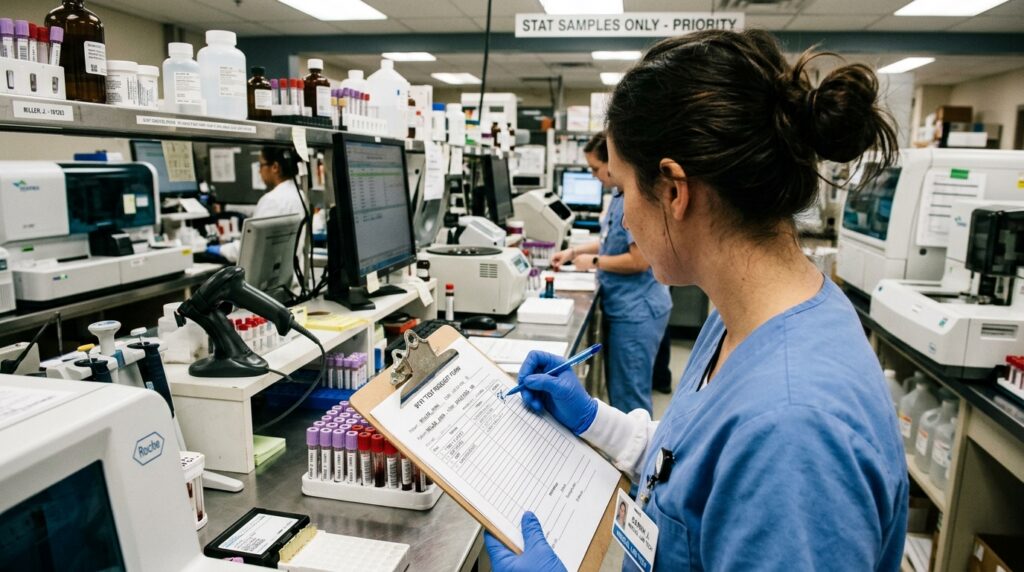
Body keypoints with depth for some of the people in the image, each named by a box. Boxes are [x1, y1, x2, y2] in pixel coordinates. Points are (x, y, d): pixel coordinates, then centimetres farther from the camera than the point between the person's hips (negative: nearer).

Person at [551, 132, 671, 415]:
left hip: (636, 310, -10)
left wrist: (593, 261, -11)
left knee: (628, 394, 1)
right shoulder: (620, 194, 9)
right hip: (622, 306, 10)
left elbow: (639, 260, -23)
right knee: (617, 386, 20)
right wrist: (574, 251, 15)